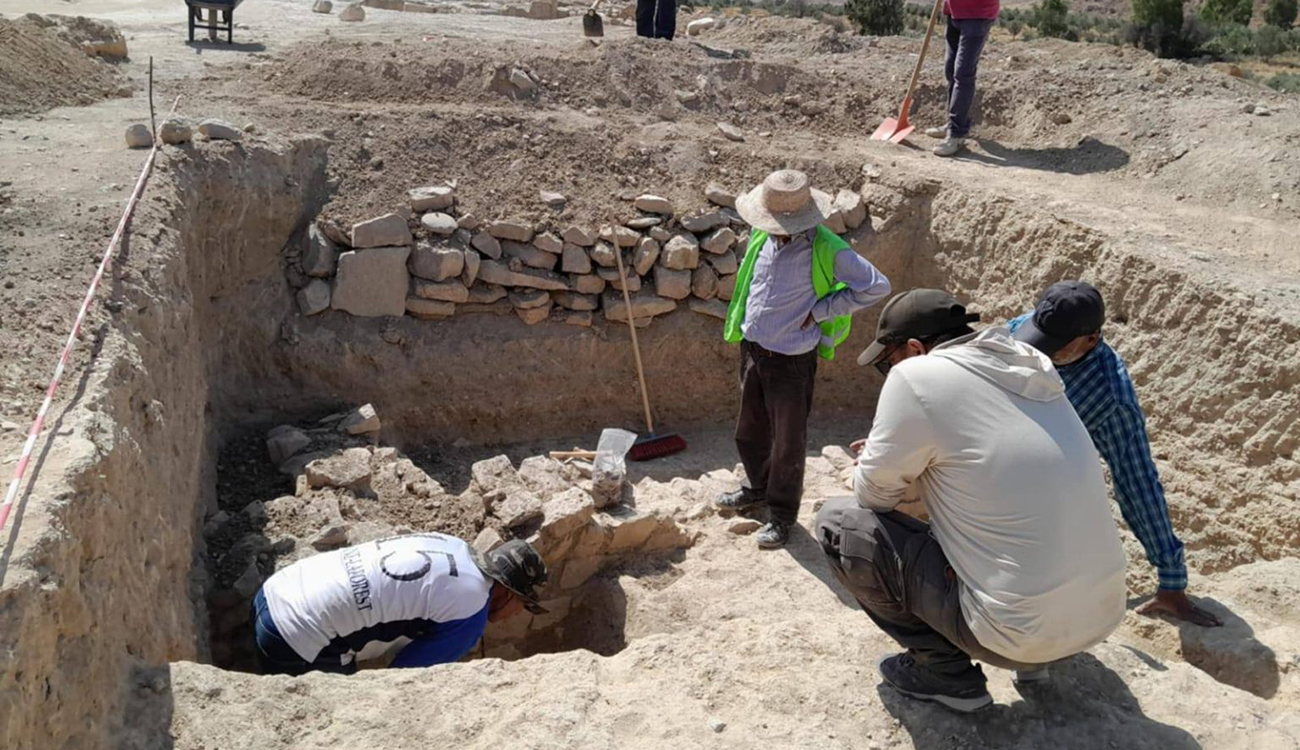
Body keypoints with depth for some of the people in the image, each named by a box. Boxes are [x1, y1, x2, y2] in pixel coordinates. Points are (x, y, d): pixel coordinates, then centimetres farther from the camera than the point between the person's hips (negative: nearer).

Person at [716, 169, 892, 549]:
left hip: (792, 361, -6)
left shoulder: (824, 248, -19)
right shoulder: (761, 237, -1)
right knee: (749, 431, 21)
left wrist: (819, 310, -16)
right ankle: (758, 488, 46)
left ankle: (782, 514, 25)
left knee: (788, 442, 7)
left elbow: (876, 286, -17)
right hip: (752, 350, 6)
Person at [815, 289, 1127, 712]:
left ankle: (945, 672, 8)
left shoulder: (917, 375, -13)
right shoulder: (1030, 373, 8)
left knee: (838, 522, 1)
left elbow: (875, 494, -3)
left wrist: (880, 455, 17)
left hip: (1020, 632, -8)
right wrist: (904, 457, 24)